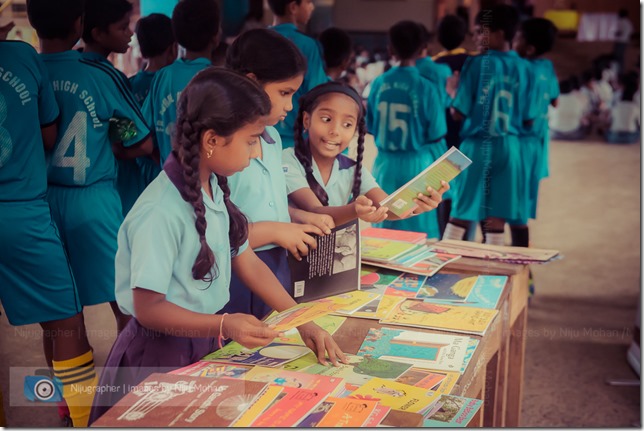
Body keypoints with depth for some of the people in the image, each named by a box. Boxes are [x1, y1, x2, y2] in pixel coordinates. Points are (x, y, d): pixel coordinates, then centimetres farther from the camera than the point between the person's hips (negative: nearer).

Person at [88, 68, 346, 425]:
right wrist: (224, 326, -34)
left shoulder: (216, 188, -2)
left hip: (207, 342, 7)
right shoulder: (160, 213, -26)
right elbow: (148, 309, -23)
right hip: (165, 355, -7)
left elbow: (247, 262, 4)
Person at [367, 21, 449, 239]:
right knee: (419, 234, 6)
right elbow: (436, 135, -8)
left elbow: (371, 127, 8)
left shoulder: (379, 83, -2)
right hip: (417, 164, -3)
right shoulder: (428, 86, -12)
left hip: (386, 163, 4)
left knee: (384, 233, 14)